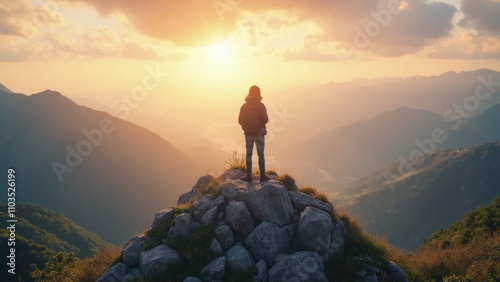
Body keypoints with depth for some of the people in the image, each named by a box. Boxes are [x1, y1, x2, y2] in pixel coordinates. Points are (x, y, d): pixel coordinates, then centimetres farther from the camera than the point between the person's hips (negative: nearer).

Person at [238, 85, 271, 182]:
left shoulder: (244, 106, -2)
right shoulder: (261, 105, -11)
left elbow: (240, 121, -2)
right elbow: (265, 120, -19)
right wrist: (265, 119, 4)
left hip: (248, 134, 2)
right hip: (259, 134, -2)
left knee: (248, 154, 11)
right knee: (261, 154, 8)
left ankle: (249, 175, 11)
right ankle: (263, 175, 10)